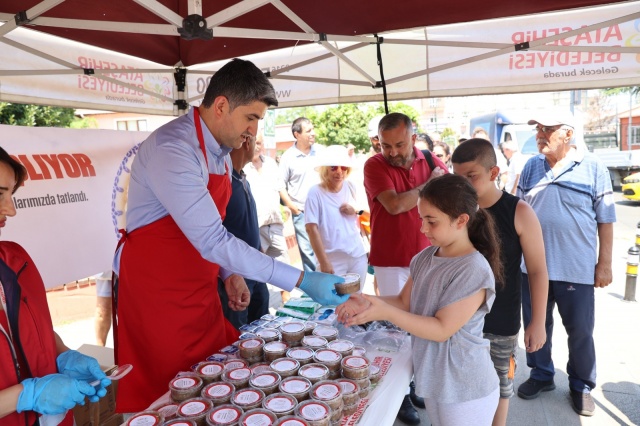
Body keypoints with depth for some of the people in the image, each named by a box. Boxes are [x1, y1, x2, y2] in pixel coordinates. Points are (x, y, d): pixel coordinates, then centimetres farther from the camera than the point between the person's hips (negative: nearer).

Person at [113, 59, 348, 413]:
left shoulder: (221, 150, 5)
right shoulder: (171, 150, -24)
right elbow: (212, 240, -30)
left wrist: (230, 273, 2)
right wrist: (301, 280, -29)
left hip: (201, 290, 8)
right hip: (155, 292, -7)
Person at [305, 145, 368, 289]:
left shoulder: (351, 187, 1)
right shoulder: (315, 192, -13)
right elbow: (311, 229, -15)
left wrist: (355, 211, -5)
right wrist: (323, 262, -17)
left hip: (358, 256, 5)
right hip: (332, 260, -4)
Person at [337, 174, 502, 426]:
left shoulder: (474, 270, -24)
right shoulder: (425, 258, -1)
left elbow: (442, 329, -24)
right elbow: (404, 303, 4)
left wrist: (385, 312, -30)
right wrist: (366, 302, -13)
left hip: (464, 391, -7)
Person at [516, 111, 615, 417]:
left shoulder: (592, 168, -4)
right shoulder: (531, 167, 5)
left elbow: (605, 220, -3)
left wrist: (604, 264, -5)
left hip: (577, 267, -3)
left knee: (580, 330, 11)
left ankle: (581, 385, 32)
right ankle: (541, 375, 35)